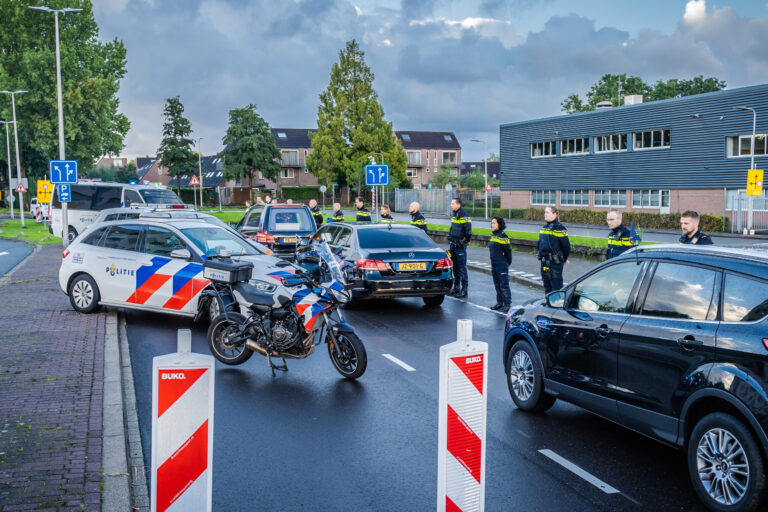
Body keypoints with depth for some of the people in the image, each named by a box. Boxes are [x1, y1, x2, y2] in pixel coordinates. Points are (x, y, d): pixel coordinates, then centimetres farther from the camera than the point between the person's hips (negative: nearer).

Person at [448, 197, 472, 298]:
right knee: (455, 267, 13)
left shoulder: (464, 216, -14)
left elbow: (468, 231, -16)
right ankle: (456, 287, 22)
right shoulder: (453, 215, 13)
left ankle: (464, 289, -1)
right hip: (453, 244, 9)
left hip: (460, 246, -9)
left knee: (462, 267, -5)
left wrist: (466, 241, -10)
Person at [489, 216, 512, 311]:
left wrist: (507, 263, -5)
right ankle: (499, 303, 23)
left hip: (502, 265, -9)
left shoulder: (503, 236, -13)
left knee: (504, 285, -5)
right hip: (494, 264, 9)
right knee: (497, 285, 14)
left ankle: (507, 304, -1)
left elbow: (508, 251, -11)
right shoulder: (493, 235, 12)